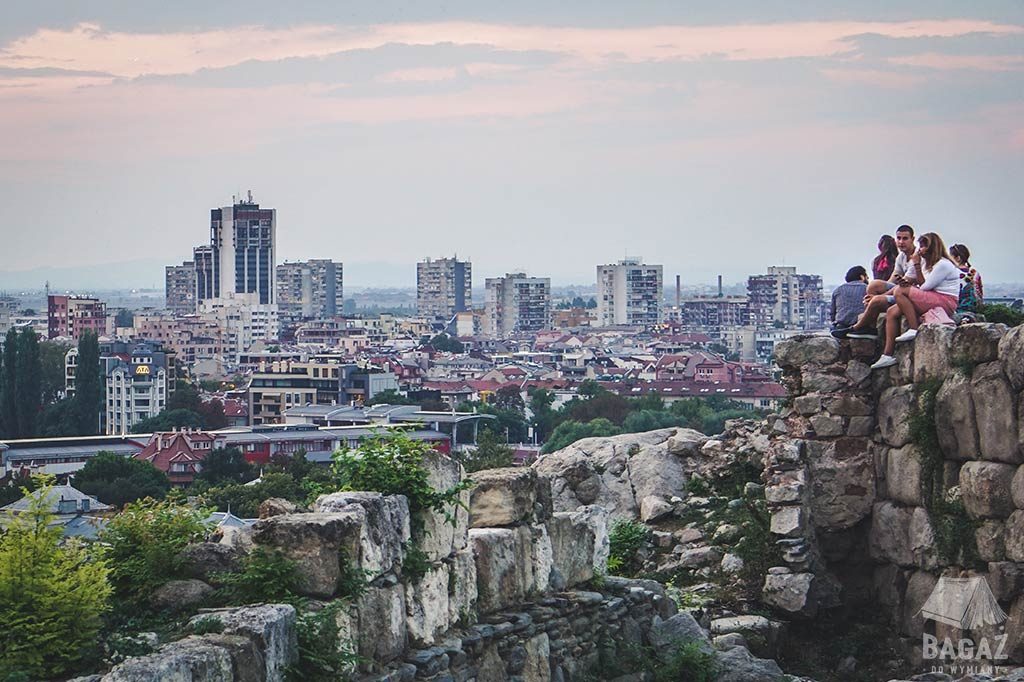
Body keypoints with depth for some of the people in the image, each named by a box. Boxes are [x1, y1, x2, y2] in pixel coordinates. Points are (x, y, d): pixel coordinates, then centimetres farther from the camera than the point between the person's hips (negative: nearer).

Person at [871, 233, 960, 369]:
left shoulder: (943, 265, -9)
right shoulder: (927, 263, 21)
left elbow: (924, 287, -14)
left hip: (945, 302, -10)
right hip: (930, 301, 10)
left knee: (900, 292, -21)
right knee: (892, 313, -2)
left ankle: (914, 330, -24)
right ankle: (888, 355, -9)